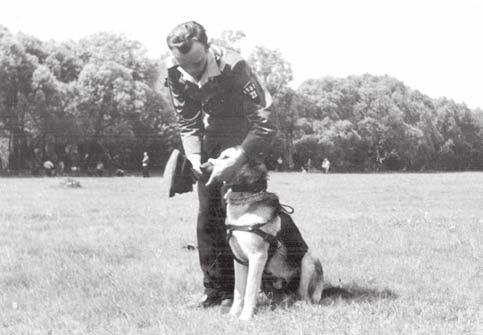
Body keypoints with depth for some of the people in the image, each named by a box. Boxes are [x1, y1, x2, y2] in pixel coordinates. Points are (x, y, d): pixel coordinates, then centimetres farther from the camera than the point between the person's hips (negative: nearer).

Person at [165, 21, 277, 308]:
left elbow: (265, 122, -35)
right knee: (207, 217, 3)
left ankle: (234, 292, -6)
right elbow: (188, 122, -5)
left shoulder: (233, 67, -33)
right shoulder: (175, 74, -17)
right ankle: (214, 289, 10)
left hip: (247, 138, -5)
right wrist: (194, 155, -22)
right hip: (212, 141, 5)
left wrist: (237, 160, -42)